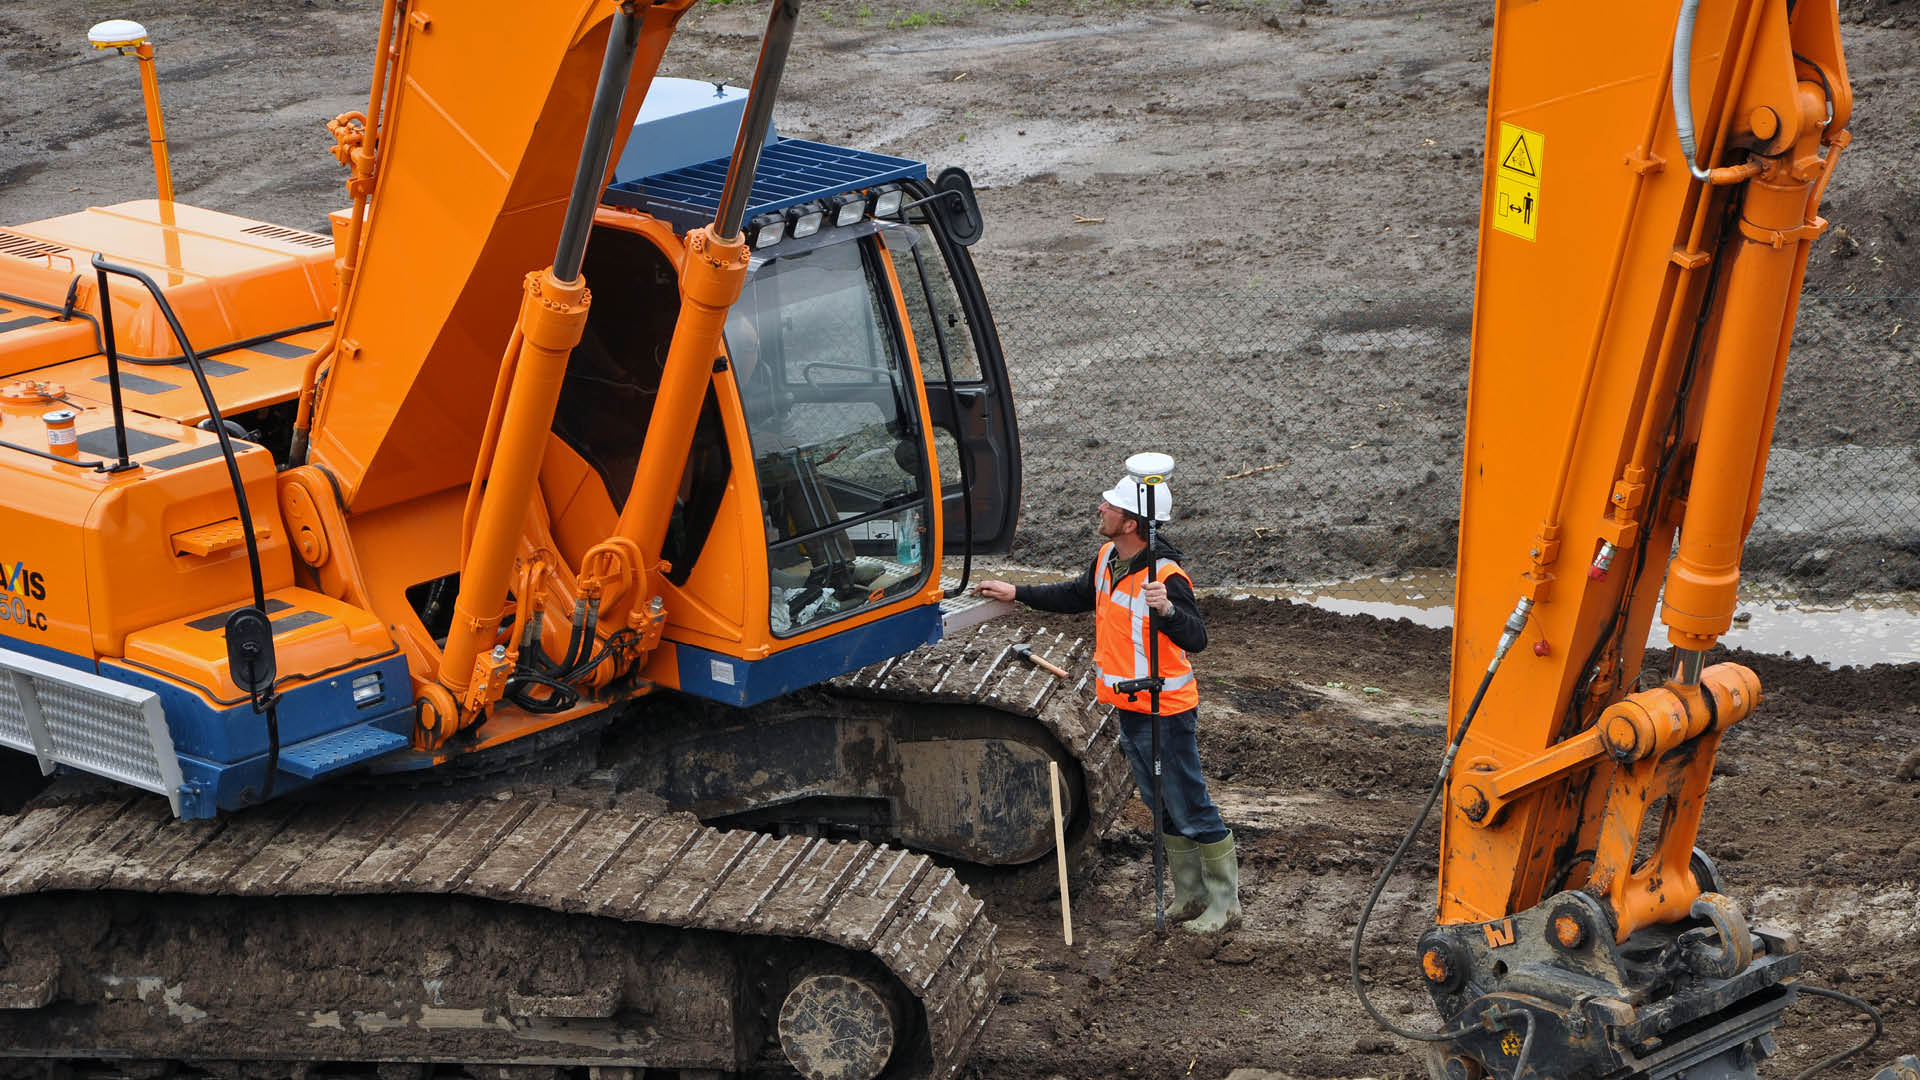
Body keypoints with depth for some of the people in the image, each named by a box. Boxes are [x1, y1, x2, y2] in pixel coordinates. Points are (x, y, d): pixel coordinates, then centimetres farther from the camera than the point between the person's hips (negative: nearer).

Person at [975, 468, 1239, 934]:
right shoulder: (1107, 559, 2)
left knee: (1191, 810, -1)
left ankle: (1225, 904, 10)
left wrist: (1167, 608, -50)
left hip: (1165, 712, -9)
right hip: (1128, 707, 9)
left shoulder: (1166, 577, -25)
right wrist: (1017, 593, 24)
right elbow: (1079, 595, 22)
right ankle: (1190, 896, 29)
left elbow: (1196, 640, -32)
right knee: (1163, 807, 18)